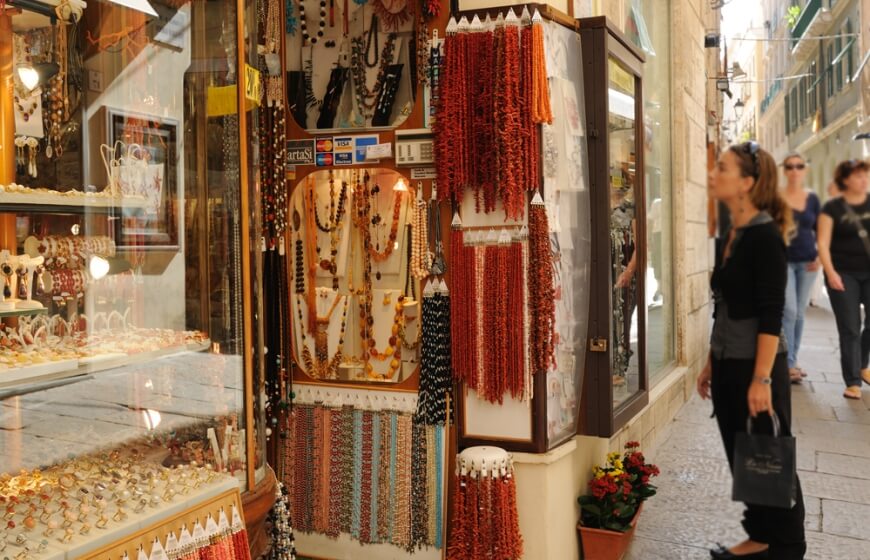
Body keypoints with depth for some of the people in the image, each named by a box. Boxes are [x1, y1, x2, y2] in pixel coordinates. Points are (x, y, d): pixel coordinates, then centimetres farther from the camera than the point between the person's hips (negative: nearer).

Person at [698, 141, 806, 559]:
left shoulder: (764, 236, -15)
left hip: (756, 366, -8)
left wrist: (762, 379, -22)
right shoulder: (729, 237, 9)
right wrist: (711, 363, 18)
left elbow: (771, 315, -19)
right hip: (728, 365, 8)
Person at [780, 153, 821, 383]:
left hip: (807, 261, 4)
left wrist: (819, 256, 0)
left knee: (800, 312, 9)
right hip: (783, 260, -4)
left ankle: (793, 359, 20)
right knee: (789, 311, -11)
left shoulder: (812, 198, 6)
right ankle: (788, 363, -6)